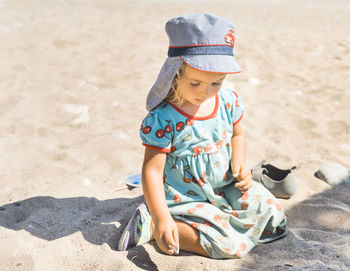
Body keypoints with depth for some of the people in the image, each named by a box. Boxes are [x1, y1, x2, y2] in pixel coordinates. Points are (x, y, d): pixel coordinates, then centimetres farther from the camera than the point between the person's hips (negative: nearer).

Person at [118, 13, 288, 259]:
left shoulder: (229, 101, -6)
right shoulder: (162, 120, -23)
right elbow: (152, 171, -22)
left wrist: (239, 164, -5)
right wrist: (162, 218, -31)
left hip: (225, 188, 7)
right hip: (186, 200, -6)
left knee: (274, 218, 0)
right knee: (229, 245, -20)